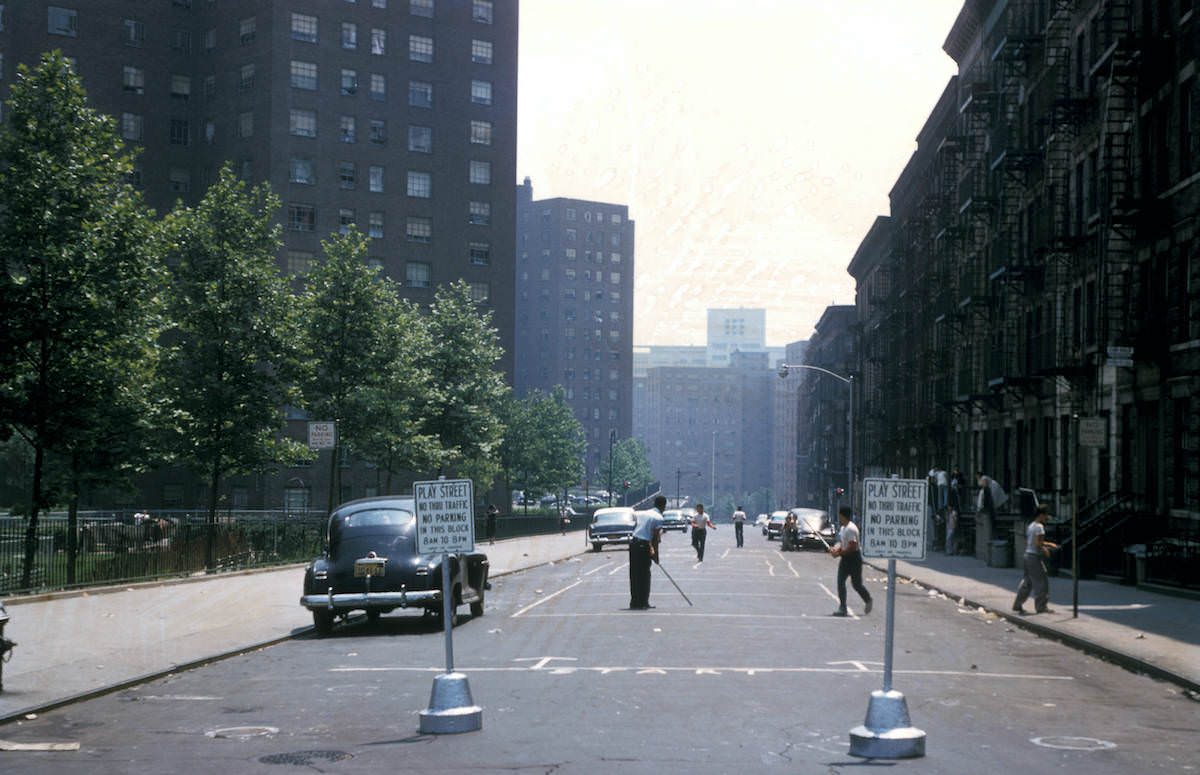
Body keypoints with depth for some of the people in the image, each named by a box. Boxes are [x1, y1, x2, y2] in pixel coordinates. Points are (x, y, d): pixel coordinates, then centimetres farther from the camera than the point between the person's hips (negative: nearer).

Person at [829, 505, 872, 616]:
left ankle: (868, 601, 29)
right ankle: (842, 608, -1)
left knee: (856, 584, 4)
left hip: (854, 558, -9)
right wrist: (835, 549, 2)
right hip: (845, 558, 9)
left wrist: (839, 553, -22)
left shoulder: (851, 529, -20)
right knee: (840, 582, -2)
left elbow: (852, 546, -25)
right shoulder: (843, 528, 12)